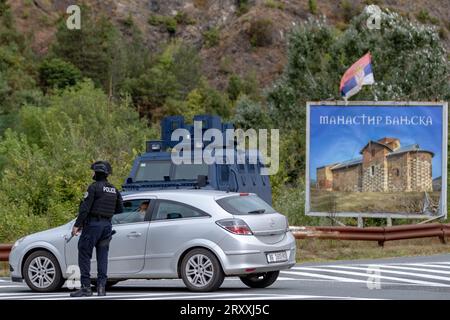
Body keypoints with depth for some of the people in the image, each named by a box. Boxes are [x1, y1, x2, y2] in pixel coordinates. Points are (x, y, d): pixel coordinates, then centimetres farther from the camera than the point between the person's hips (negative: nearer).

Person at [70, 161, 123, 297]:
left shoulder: (94, 187, -11)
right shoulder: (114, 190, 10)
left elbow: (85, 208, -16)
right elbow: (120, 209, 16)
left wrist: (77, 225, -13)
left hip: (92, 224, -7)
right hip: (107, 225, 7)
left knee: (84, 255, -2)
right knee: (102, 257, 9)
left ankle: (86, 287, -7)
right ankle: (101, 287, 3)